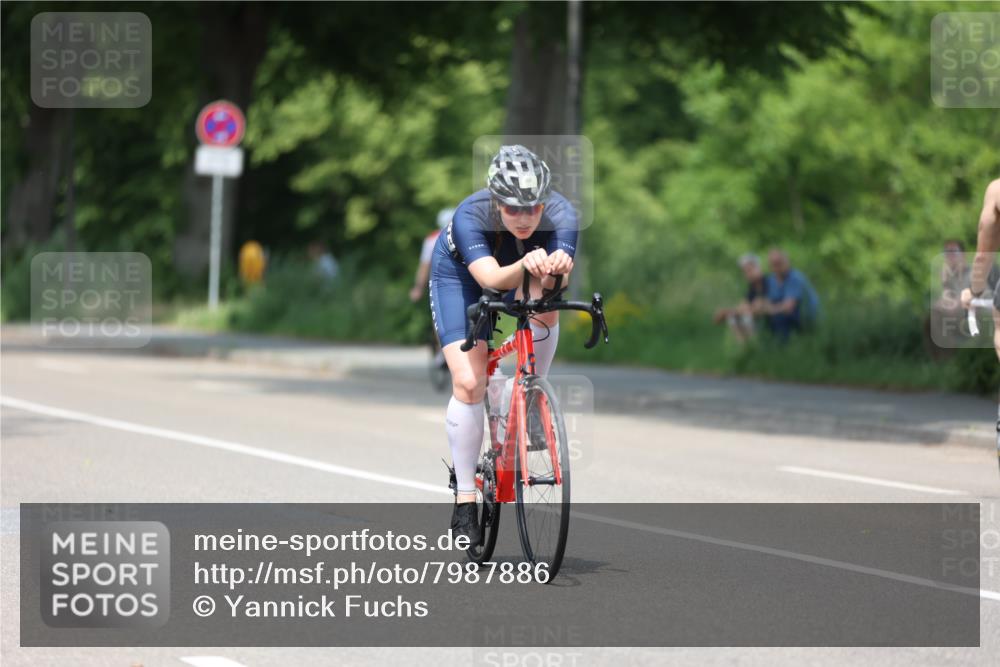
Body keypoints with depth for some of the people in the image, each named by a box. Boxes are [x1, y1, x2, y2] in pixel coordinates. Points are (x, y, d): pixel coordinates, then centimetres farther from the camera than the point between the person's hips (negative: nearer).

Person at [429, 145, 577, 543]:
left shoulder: (561, 215, -33)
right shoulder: (470, 217, -38)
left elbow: (553, 284, -45)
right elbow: (491, 277, -52)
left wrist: (556, 269, -68)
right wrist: (524, 266, -72)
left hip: (521, 275, 2)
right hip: (459, 275, -2)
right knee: (469, 383, -15)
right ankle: (464, 501, -4)